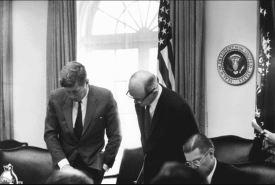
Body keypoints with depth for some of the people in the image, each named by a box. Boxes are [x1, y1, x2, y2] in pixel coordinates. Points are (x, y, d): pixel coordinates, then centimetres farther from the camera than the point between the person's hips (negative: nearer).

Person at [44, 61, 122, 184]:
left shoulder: (105, 98, -13)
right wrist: (63, 163, -12)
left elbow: (114, 136, -4)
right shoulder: (56, 98, -8)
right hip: (65, 161, 2)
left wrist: (105, 164, -4)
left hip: (92, 164, -1)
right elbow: (50, 134, -2)